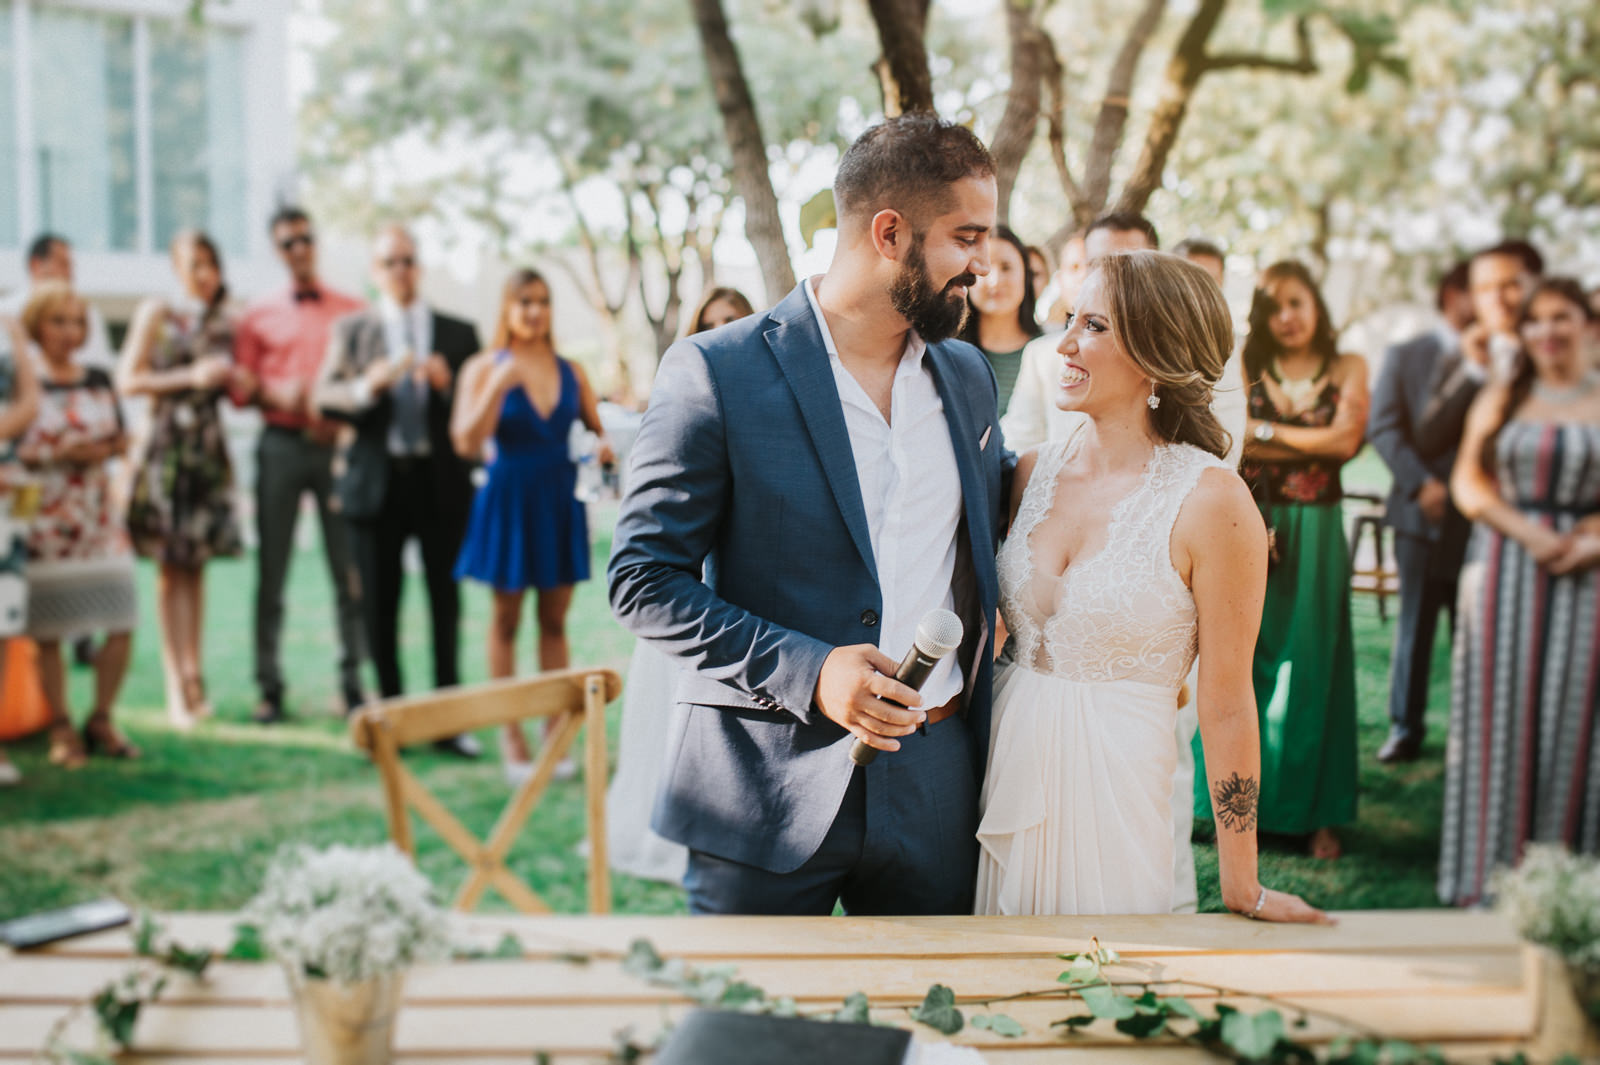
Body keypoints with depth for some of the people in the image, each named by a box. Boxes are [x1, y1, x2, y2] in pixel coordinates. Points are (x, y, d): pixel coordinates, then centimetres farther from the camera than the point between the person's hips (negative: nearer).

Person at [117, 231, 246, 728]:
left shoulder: (225, 322, 12)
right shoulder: (156, 314, 0)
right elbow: (128, 380, -5)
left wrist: (234, 376, -1)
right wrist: (190, 377, -13)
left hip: (209, 445, 4)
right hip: (166, 444, -4)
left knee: (196, 566, 6)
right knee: (173, 567, -5)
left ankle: (194, 674, 11)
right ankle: (176, 686, -4)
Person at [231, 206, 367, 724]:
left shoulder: (353, 311, 11)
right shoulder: (258, 318, 13)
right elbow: (241, 387, 8)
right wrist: (276, 393, -12)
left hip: (337, 444, 0)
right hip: (281, 444, 1)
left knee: (349, 568, -2)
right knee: (272, 569, 0)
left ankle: (352, 682, 5)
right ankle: (270, 686, 5)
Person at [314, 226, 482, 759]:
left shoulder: (458, 333, 8)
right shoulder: (351, 330, 9)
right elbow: (323, 398, -2)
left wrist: (448, 385, -15)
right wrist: (369, 385, -19)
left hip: (441, 481, 0)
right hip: (377, 481, 0)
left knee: (446, 604, 1)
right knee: (379, 607, 4)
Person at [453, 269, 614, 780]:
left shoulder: (571, 371, 6)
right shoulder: (484, 368, -3)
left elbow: (598, 428, 13)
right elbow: (467, 444, -12)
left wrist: (605, 445, -10)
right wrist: (498, 386, -22)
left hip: (560, 504, 3)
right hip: (510, 502, -3)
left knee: (555, 622, 8)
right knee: (506, 619, 6)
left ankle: (555, 731, 14)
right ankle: (511, 736, 13)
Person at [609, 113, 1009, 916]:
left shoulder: (968, 375, 10)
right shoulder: (715, 372, -9)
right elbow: (642, 580, -10)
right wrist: (805, 671, -19)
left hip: (934, 782, 5)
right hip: (767, 786, -4)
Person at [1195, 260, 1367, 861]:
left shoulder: (1347, 369, 7)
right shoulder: (1245, 368, 6)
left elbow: (1347, 438, -7)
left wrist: (1265, 431, -4)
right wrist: (1311, 443, -9)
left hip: (1314, 533, 0)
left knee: (1311, 668, 2)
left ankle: (1316, 812, 10)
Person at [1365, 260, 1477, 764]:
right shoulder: (1405, 357, 6)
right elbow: (1383, 426, -3)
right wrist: (1420, 483, -14)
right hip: (1424, 514, 0)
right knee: (1414, 627, 7)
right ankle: (1405, 729, 17)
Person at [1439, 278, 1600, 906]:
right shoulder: (1500, 398, 9)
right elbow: (1468, 481, 2)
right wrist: (1527, 531, -12)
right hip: (1505, 571, 1)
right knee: (1501, 710, 1)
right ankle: (1493, 867, 9)